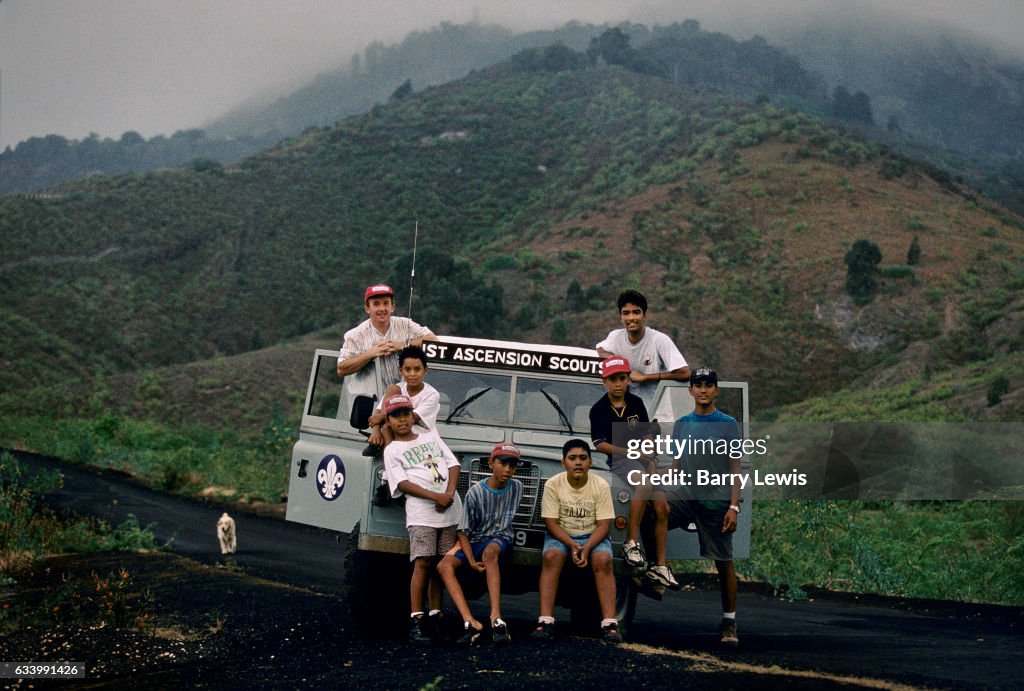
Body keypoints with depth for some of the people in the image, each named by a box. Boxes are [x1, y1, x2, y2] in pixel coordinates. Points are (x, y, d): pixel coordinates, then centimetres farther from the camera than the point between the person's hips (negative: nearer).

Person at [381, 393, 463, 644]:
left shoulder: (431, 437, 19)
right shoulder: (392, 450, 5)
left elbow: (453, 464, 11)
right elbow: (402, 483, -7)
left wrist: (449, 494, -7)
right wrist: (435, 497, -18)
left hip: (449, 510, 4)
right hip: (421, 513, -4)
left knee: (440, 565, 5)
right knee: (423, 563, -13)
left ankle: (435, 617, 11)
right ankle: (416, 622, -13)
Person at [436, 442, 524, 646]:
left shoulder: (516, 488, 0)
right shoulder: (475, 493, -8)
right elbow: (464, 532, -5)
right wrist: (471, 561, -19)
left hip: (500, 539, -1)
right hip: (474, 541, 1)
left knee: (489, 551, -38)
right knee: (444, 565, -29)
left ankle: (496, 617, -48)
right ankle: (470, 622, -41)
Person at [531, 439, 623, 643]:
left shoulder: (601, 486, -9)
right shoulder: (553, 485, -9)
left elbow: (603, 524, -11)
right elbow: (551, 522, -10)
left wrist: (587, 548, -26)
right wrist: (571, 545, -25)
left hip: (593, 536, 0)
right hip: (561, 535, 0)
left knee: (603, 561, -31)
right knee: (551, 557, -32)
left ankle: (609, 623, -32)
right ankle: (546, 621, -34)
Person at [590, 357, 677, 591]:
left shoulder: (636, 403, 10)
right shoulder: (599, 409, -2)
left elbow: (646, 435, 12)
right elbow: (600, 444, -8)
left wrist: (651, 462, -3)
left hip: (643, 457, 5)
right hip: (618, 458, -5)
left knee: (662, 508, -6)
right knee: (645, 484, -36)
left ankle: (659, 567, 1)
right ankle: (630, 544, -30)